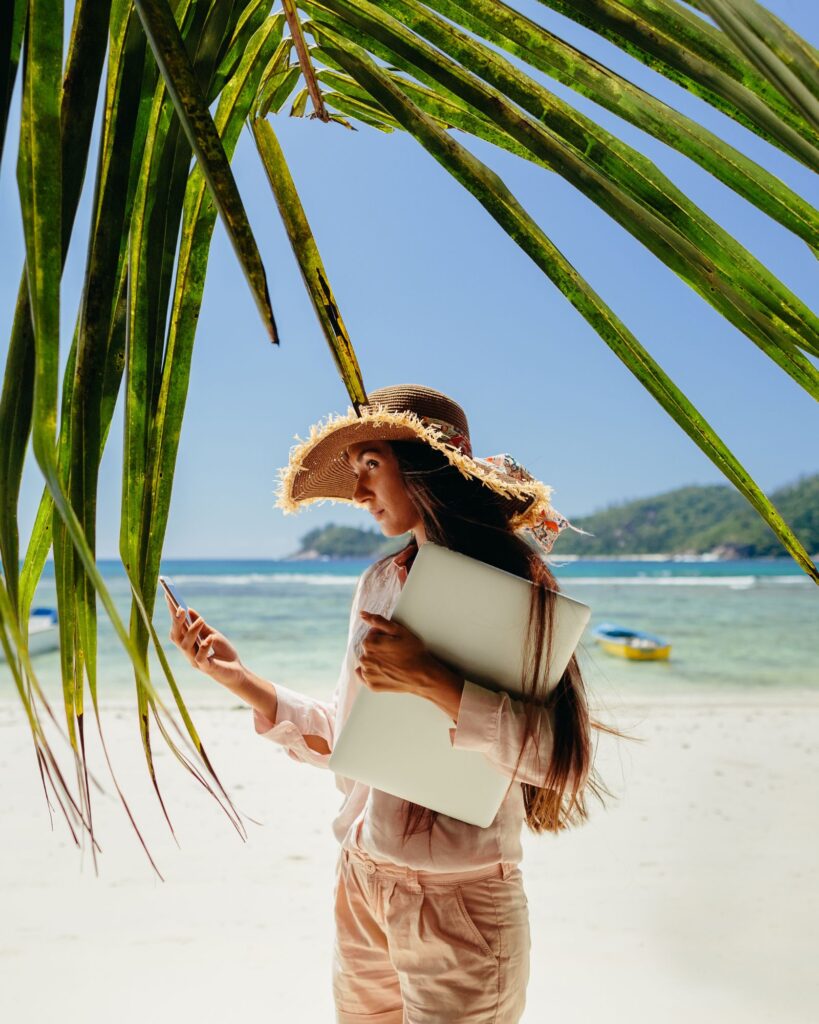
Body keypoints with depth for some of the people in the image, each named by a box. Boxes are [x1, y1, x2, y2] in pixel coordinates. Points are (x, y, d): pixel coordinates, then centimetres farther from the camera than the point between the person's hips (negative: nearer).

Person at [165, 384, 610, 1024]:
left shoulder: (512, 582, -14)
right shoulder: (380, 582, 4)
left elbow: (563, 757, -21)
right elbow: (341, 739, 7)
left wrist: (431, 680, -28)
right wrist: (238, 676, 2)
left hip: (458, 900, -5)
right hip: (360, 887, 6)